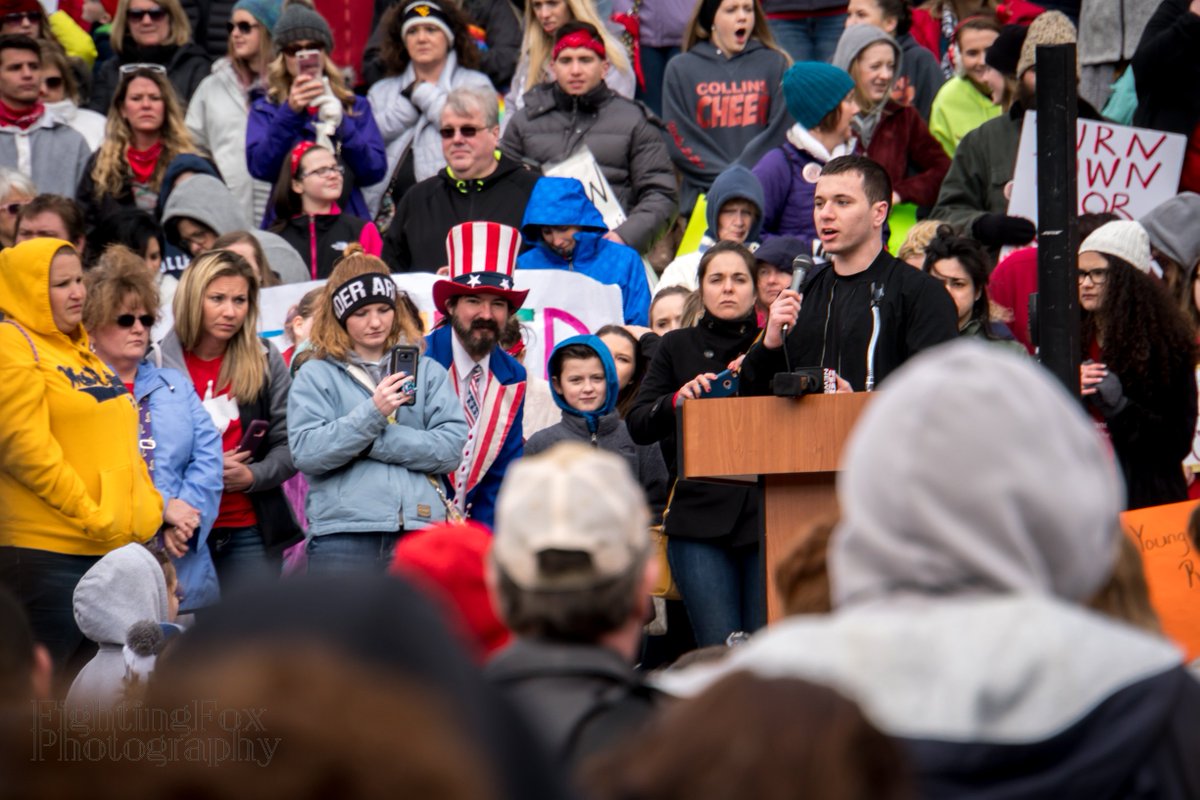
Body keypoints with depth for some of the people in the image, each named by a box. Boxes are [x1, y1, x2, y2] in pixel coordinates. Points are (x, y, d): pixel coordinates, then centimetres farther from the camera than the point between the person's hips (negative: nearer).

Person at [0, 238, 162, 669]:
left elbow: (121, 441, 22)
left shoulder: (82, 349, 19)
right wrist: (89, 514, -16)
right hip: (46, 549, -9)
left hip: (117, 547, 9)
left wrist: (149, 507, 9)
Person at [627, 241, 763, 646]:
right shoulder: (678, 347, 14)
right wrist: (676, 400, -12)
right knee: (720, 654, -7)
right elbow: (637, 425, 6)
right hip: (698, 517, 0)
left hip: (766, 517, 0)